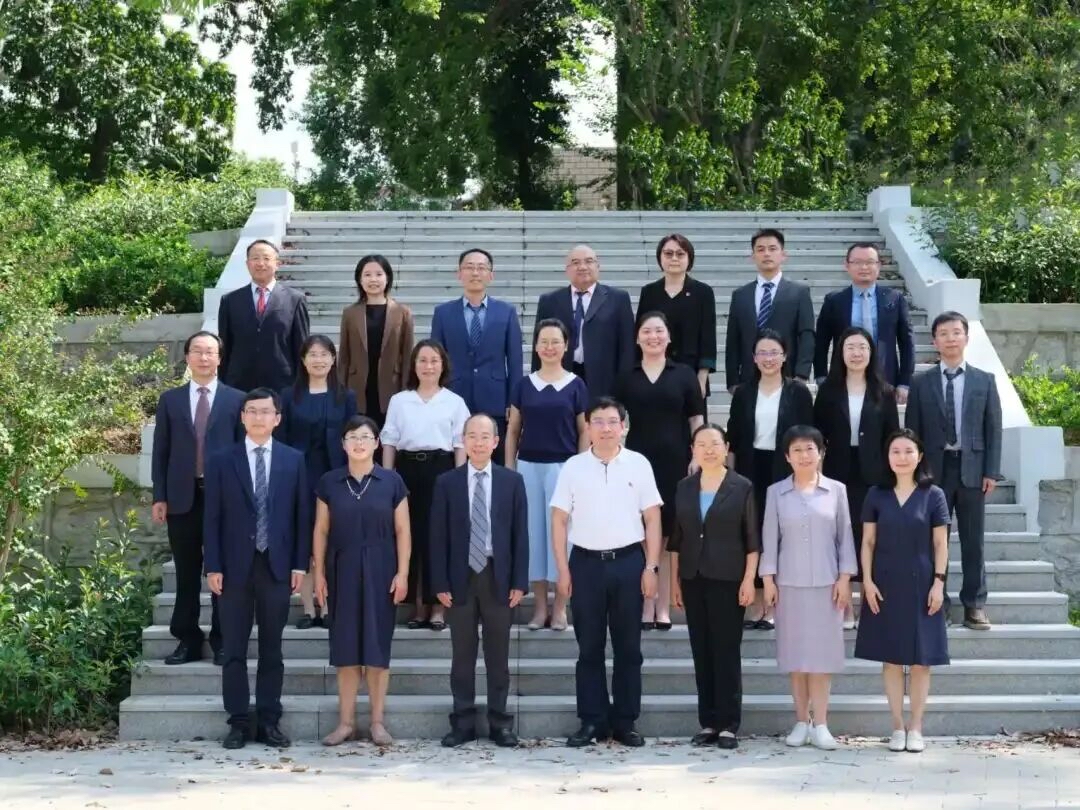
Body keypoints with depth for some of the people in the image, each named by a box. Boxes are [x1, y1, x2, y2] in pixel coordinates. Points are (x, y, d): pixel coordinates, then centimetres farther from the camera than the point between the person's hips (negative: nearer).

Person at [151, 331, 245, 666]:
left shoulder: (237, 400, 4)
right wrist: (159, 496, 0)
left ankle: (222, 640, 11)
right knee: (186, 574, 6)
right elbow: (161, 450, 7)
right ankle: (187, 640, 13)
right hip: (182, 497, 2)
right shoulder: (170, 400, 10)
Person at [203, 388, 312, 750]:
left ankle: (269, 721, 11)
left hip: (277, 565, 1)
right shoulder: (221, 461, 3)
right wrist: (213, 566, -5)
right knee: (234, 649, 3)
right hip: (235, 566, 0)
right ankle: (238, 722, 9)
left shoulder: (294, 460, 6)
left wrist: (300, 564, -1)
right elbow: (212, 517, 1)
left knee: (272, 648, 6)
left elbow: (302, 515, 6)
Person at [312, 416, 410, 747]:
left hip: (379, 571, -1)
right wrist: (319, 573, 1)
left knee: (378, 645, 2)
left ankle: (378, 722, 9)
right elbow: (321, 531, 5)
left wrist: (402, 573, -6)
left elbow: (403, 531, 0)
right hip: (342, 570, 1)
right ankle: (346, 722, 10)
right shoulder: (329, 483, 3)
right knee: (345, 646, 3)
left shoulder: (391, 481, 0)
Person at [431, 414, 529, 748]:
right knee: (462, 654, 5)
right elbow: (438, 536, 1)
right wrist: (440, 583, -5)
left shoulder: (512, 481, 4)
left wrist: (520, 581, -4)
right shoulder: (447, 482, 3)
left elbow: (520, 534, 2)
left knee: (498, 654, 6)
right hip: (461, 577, 0)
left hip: (498, 577, 0)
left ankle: (499, 722, 13)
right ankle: (463, 722, 11)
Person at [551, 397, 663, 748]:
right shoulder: (573, 467, 2)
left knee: (628, 647, 6)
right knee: (589, 648, 6)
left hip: (628, 561, 0)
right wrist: (563, 570, -2)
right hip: (586, 562, 0)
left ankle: (625, 722, 14)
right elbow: (559, 521, 3)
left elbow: (652, 519, 2)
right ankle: (592, 721, 13)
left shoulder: (638, 464, 1)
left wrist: (651, 567, -4)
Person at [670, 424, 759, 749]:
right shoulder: (684, 488, 10)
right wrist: (674, 580, 8)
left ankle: (728, 725, 2)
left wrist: (749, 580, -9)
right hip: (694, 579, 4)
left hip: (728, 579, -4)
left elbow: (752, 539, -2)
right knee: (701, 651, 5)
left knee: (727, 650, -2)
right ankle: (708, 723, 11)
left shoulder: (741, 487, 0)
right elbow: (676, 538, 12)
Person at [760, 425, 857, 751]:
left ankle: (820, 724, 1)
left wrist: (844, 578, -2)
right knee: (795, 652, 3)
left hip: (826, 583, 0)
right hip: (789, 583, 1)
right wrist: (768, 579, -2)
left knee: (822, 652, -1)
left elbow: (845, 535, 4)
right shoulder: (776, 493, 4)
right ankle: (802, 722, 10)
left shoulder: (836, 490, 3)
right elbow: (770, 538, 4)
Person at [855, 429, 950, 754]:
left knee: (921, 658, 2)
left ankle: (916, 727, 9)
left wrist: (938, 582, -7)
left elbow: (940, 543, 0)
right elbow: (868, 541, 4)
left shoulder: (933, 495, 0)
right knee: (891, 657, 4)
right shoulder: (876, 495, 3)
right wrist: (867, 581, -5)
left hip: (920, 585, -1)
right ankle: (897, 726, 10)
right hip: (885, 585, 1)